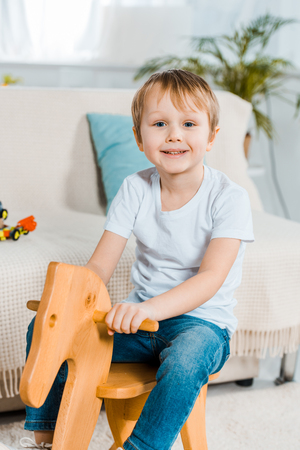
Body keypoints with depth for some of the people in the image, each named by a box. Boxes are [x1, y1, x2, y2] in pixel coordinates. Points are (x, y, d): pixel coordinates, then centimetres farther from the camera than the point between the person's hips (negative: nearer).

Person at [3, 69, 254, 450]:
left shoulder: (228, 197, -14)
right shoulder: (135, 189, -2)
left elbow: (212, 277, -25)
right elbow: (100, 265, -4)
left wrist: (152, 308, -41)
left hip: (202, 321, -4)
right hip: (142, 317, 5)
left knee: (185, 361, -39)